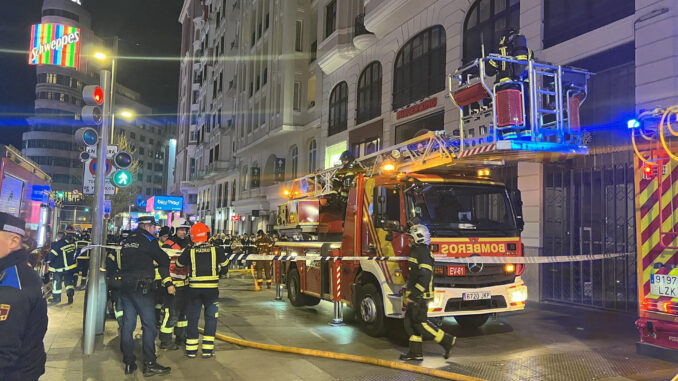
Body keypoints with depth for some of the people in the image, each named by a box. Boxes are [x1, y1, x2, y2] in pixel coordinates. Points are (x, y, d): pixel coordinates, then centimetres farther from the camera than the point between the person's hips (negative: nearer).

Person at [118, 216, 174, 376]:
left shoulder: (128, 240, 16)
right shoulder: (147, 240, -7)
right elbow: (164, 260, -6)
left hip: (125, 285, 8)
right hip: (141, 287, -8)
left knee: (128, 323, 9)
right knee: (149, 324, -4)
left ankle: (129, 363, 14)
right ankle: (149, 364, -3)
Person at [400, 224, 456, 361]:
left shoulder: (424, 253, -16)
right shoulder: (416, 251, 16)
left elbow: (425, 278, -24)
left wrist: (412, 295, -24)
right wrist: (407, 294, 23)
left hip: (420, 296, -10)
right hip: (414, 296, 10)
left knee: (420, 322, -6)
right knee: (410, 322, 10)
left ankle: (447, 340, 3)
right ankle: (415, 352, 15)